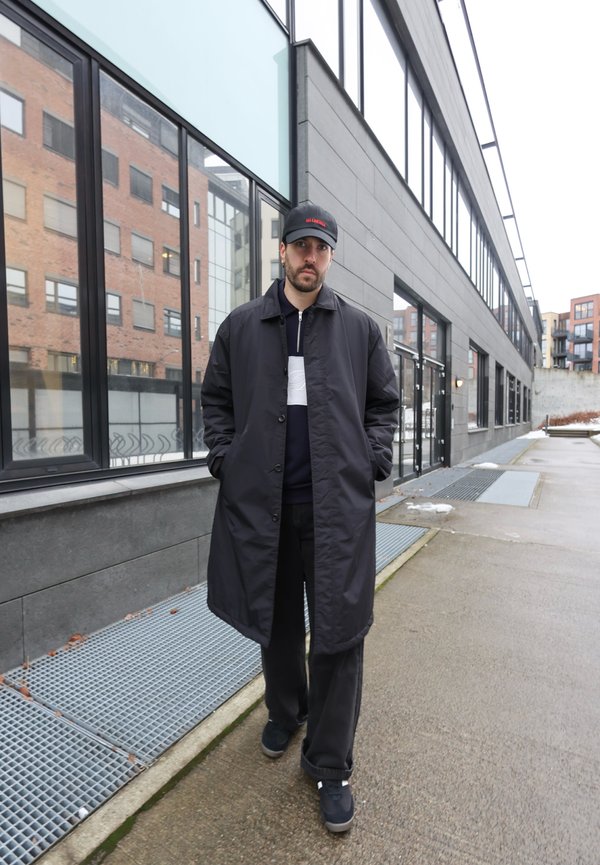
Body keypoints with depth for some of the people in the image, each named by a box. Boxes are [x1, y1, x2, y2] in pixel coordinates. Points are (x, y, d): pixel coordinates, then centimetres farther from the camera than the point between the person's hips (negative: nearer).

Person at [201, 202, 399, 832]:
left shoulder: (360, 328, 7)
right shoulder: (241, 326, 7)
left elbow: (384, 402, 11)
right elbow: (215, 398, 12)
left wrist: (374, 461, -2)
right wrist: (225, 459, -1)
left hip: (338, 503, -1)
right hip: (260, 500, 2)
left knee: (338, 632, 3)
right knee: (275, 620, 18)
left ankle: (329, 763, 25)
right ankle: (284, 713, 46)